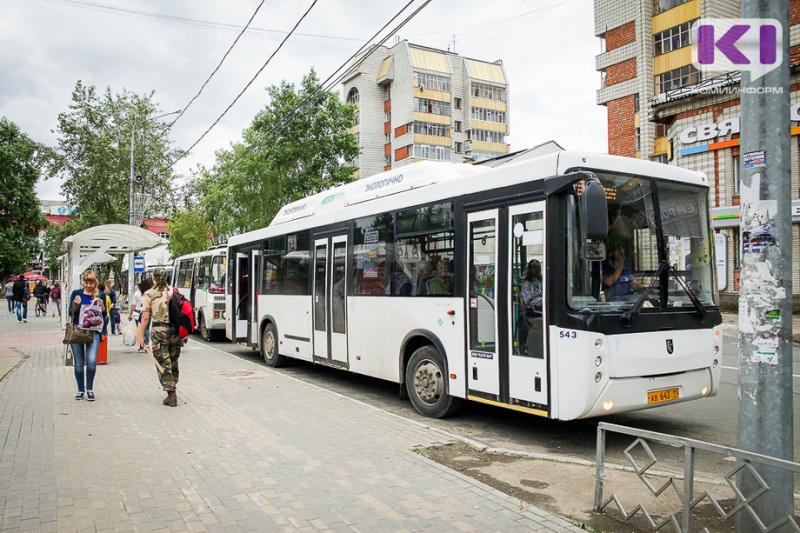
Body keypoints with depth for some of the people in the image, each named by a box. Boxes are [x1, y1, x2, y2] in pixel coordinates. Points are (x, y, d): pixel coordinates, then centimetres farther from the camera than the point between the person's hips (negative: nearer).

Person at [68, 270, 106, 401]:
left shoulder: (99, 295, 3)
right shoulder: (76, 293, 3)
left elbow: (104, 315, 4)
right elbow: (71, 314, 3)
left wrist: (101, 305, -15)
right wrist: (75, 305, -16)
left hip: (93, 331, -1)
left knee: (92, 361, -14)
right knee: (79, 363, 7)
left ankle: (90, 389, 6)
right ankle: (80, 389, 24)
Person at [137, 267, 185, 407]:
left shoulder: (148, 294, -2)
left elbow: (145, 317, -6)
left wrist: (141, 335, -1)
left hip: (159, 330, -4)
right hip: (175, 330, 4)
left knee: (164, 364, 2)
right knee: (173, 362, 16)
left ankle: (171, 395, -1)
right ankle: (173, 393, 25)